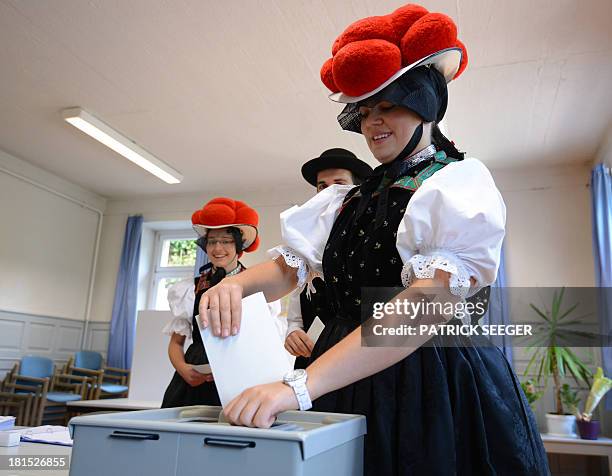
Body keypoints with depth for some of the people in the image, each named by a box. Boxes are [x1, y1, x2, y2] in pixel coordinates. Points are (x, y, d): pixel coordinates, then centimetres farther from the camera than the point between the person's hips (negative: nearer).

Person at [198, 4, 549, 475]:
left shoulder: (462, 182, -9)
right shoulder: (350, 200, 12)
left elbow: (430, 303, -23)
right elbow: (289, 265, 5)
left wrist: (301, 385, -31)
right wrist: (236, 284, -19)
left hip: (438, 390, -5)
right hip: (346, 382, 6)